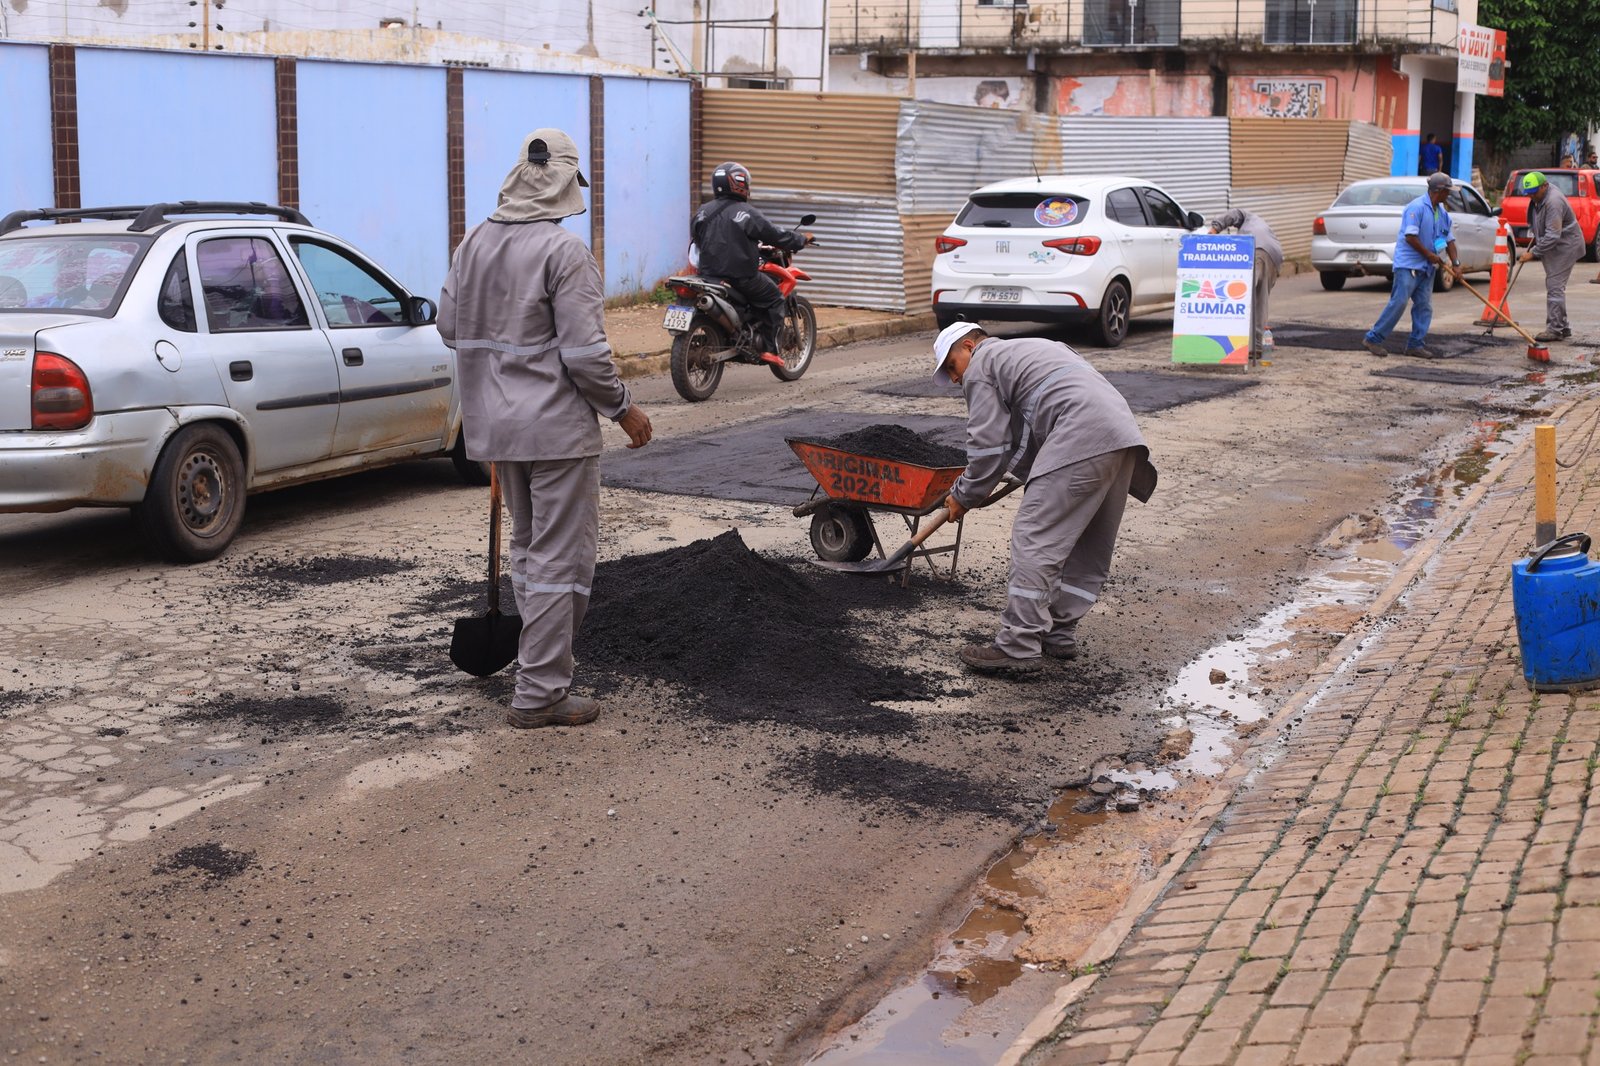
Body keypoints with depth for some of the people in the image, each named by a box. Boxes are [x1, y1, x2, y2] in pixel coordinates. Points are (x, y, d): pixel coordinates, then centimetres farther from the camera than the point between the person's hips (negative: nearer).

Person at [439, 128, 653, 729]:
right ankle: (539, 693, 2)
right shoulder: (563, 251, -17)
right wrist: (623, 409, -6)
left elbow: (448, 326, 12)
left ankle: (544, 662, 35)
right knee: (561, 558, 0)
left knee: (528, 546, 22)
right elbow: (584, 353, -19)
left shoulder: (475, 243, 4)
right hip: (557, 428, -8)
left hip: (498, 425, 8)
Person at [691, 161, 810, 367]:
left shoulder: (703, 211, 6)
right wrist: (802, 240, 10)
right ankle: (769, 348, 4)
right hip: (742, 275, -6)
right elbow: (775, 235, -6)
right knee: (774, 298, 11)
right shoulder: (746, 213, -11)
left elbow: (695, 236, 21)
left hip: (708, 271, 6)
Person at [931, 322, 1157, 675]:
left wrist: (963, 496, 15)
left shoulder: (980, 367, 11)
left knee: (1035, 541, -8)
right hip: (1123, 432, 10)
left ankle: (1017, 649, -9)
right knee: (1090, 545, 15)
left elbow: (989, 445, 3)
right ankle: (1059, 633, 22)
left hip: (1080, 441, -10)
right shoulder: (1036, 346, 38)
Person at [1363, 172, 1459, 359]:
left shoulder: (1442, 213, 13)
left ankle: (1416, 344, 8)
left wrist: (1456, 263, 7)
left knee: (1424, 306, 4)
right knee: (1398, 302, -12)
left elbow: (1449, 239, 18)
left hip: (1426, 267, 9)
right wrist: (1430, 255, -13)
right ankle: (1373, 338, -6)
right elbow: (1410, 236, -20)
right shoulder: (1417, 207, -14)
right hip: (1408, 264, -9)